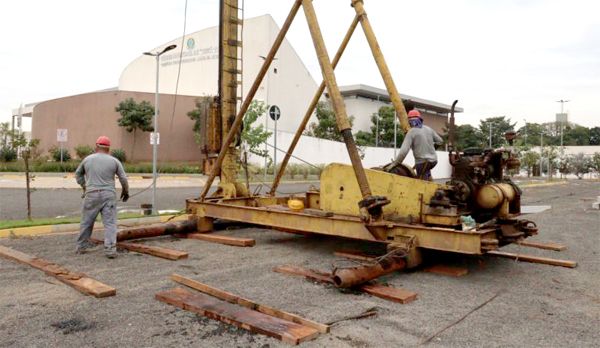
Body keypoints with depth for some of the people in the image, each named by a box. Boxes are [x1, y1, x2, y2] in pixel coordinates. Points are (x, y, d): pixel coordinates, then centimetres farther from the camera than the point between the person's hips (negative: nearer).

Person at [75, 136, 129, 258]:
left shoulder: (87, 159, 6)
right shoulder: (114, 161, 1)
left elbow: (78, 174, 21)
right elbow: (123, 179, 1)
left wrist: (84, 186, 34)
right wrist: (125, 191, 17)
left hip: (91, 195, 2)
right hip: (108, 196, -1)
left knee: (86, 222, 16)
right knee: (110, 223, -2)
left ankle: (82, 246, 28)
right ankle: (110, 249, -11)